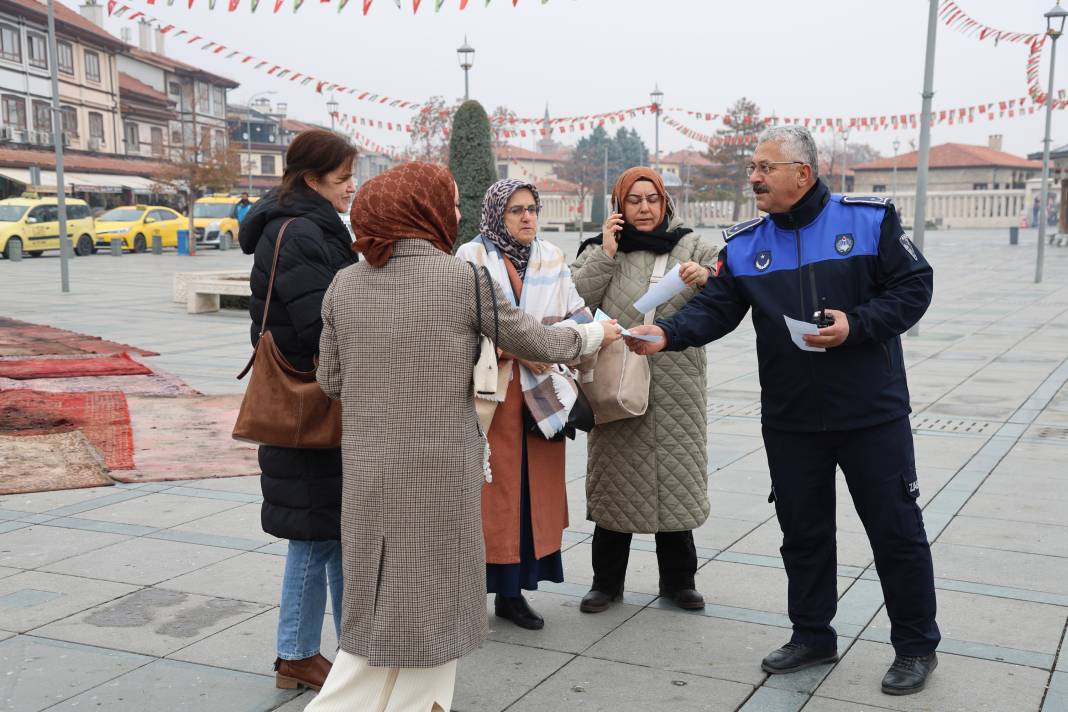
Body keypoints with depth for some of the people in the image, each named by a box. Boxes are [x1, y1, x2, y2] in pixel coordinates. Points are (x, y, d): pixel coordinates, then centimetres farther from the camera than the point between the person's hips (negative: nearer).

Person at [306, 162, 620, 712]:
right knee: (425, 605, 12)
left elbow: (331, 381, 8)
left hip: (366, 472, 5)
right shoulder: (463, 279, -9)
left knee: (379, 607, 19)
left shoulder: (345, 284, 3)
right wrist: (597, 332, 19)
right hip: (439, 472, -4)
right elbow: (538, 344, 0)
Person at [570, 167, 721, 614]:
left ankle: (678, 580, 23)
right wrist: (606, 254, -11)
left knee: (675, 478, 7)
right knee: (616, 477, 6)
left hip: (676, 388, 1)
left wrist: (706, 277, -18)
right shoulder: (600, 251, 7)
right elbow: (576, 301, -7)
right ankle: (606, 581, 19)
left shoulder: (690, 247, 7)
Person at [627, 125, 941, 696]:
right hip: (789, 419, 3)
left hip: (872, 413, -3)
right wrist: (667, 333, -22)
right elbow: (713, 309, -4)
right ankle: (813, 635, 32)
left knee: (897, 529, 5)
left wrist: (856, 326, -20)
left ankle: (916, 646, 22)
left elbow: (914, 286, -6)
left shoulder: (869, 220, -6)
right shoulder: (744, 245, 3)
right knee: (802, 530, 13)